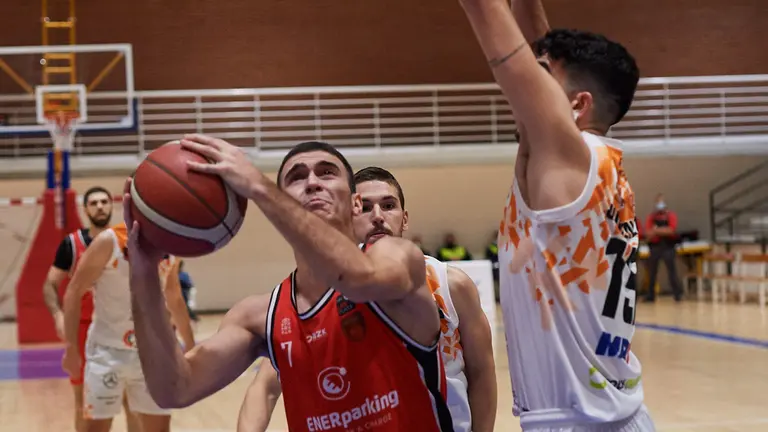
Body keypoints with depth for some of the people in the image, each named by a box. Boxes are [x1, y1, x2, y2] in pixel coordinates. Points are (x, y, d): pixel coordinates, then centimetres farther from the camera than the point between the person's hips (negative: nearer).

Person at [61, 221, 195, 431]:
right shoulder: (109, 242, -12)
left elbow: (174, 298, 19)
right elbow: (74, 292, -11)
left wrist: (190, 344, 21)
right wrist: (71, 348, -16)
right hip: (109, 351, -5)